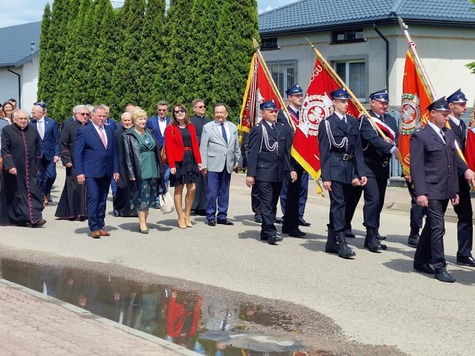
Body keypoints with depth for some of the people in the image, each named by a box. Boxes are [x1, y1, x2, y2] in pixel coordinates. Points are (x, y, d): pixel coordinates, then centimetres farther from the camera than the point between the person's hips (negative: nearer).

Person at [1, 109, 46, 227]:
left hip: (30, 169, 2)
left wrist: (36, 166, 9)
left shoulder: (33, 130, 9)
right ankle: (18, 218, 14)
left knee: (33, 192, -6)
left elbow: (38, 149, 14)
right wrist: (10, 166, -18)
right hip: (14, 169, -2)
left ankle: (34, 218, -9)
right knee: (16, 194, 5)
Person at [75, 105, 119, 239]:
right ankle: (94, 228, -6)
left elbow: (114, 151, 15)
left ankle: (100, 226, 16)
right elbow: (78, 153, -4)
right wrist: (79, 172, -11)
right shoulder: (84, 131, -2)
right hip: (91, 172, -5)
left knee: (102, 200, 9)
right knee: (93, 198, -9)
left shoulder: (110, 130, 13)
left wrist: (116, 170, 9)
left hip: (106, 172, 5)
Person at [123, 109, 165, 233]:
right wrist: (131, 173, -13)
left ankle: (144, 220, 18)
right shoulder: (128, 135, -3)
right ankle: (142, 224, -1)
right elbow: (127, 155, -7)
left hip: (152, 170, 6)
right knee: (141, 197, -6)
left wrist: (159, 169, 13)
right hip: (140, 171, -6)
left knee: (149, 197, 8)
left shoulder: (149, 133, 15)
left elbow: (156, 151, 18)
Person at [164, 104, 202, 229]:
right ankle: (181, 217, 10)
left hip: (191, 160, 4)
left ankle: (187, 216, 14)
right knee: (178, 189, 2)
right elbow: (168, 148, -7)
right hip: (178, 161, -4)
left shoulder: (191, 127, 12)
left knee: (192, 188, 0)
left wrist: (199, 161, 0)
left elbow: (195, 144, 8)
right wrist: (171, 165, -14)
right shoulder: (170, 128, -2)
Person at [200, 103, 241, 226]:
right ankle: (210, 217, 7)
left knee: (224, 192, 9)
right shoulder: (207, 127, 2)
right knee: (212, 192, -3)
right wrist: (203, 165, -6)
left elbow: (236, 147, 18)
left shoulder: (233, 127, 13)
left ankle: (222, 216, 17)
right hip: (213, 165, -4)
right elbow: (203, 148, -1)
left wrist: (237, 161, 14)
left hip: (228, 165, 4)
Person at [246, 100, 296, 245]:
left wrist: (291, 169, 6)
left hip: (278, 174, 6)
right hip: (264, 173, -6)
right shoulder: (257, 130, -3)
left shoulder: (282, 129, 13)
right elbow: (252, 153, -7)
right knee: (267, 203, -8)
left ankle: (265, 232, 17)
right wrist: (250, 174, -12)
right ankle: (271, 232, -11)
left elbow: (288, 150, 14)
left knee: (273, 204, 9)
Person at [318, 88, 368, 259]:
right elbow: (324, 152, -6)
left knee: (339, 205, 10)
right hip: (335, 169, -5)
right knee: (338, 205, -9)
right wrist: (325, 177, -12)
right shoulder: (327, 123, -3)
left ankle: (331, 243, 18)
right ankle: (341, 243, -10)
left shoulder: (353, 122, 12)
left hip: (349, 170, 6)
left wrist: (361, 172, 3)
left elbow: (358, 149, 11)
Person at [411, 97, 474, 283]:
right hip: (431, 191, -7)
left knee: (431, 227, 15)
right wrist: (420, 193, -18)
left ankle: (421, 261, 27)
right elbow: (416, 167, -12)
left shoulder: (449, 134, 15)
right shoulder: (420, 136, -8)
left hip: (445, 191, 7)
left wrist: (455, 190, 16)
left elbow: (454, 162, 19)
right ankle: (439, 267, -2)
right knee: (438, 228, -9)